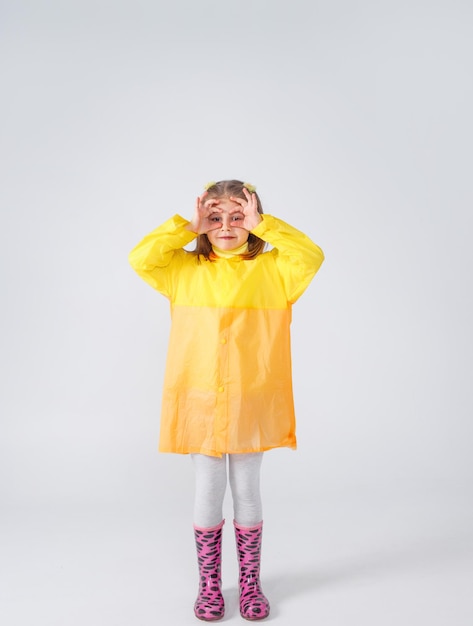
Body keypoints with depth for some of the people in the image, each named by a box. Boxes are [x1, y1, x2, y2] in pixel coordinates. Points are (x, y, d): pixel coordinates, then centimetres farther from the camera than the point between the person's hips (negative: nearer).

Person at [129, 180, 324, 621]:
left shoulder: (271, 269, 1)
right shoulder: (185, 270, 4)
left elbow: (311, 256, -14)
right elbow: (140, 259, -7)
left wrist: (261, 225, -13)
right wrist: (189, 227, -8)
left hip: (251, 402, 0)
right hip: (199, 402, 1)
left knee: (246, 491, 12)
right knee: (208, 491, 10)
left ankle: (250, 583, 30)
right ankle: (209, 585, 28)